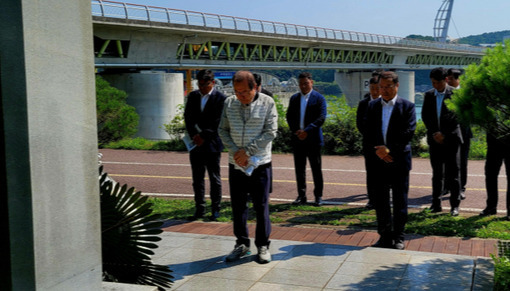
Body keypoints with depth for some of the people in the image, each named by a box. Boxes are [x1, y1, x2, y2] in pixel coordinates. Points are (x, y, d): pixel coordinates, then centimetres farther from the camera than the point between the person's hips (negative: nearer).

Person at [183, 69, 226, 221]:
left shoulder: (220, 98, -4)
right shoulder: (193, 96, 11)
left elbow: (218, 123, -10)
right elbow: (188, 117, 5)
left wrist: (203, 136, -14)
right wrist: (195, 135, -9)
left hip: (212, 144, -4)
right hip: (196, 145, 4)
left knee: (214, 178, 4)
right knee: (197, 178, 8)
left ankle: (215, 209, 13)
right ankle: (200, 209, 16)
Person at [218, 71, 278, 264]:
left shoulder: (267, 103, -4)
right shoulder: (229, 103, 5)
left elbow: (270, 132, -9)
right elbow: (223, 130, 6)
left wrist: (247, 151, -14)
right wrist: (235, 151, -9)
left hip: (260, 164, -3)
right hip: (236, 164, 3)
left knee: (261, 206, 2)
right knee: (238, 206, 8)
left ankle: (263, 245, 16)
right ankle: (241, 244, 21)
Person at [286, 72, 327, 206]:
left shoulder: (319, 98, -2)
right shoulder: (294, 98, 12)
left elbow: (321, 118, -11)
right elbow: (289, 116, 11)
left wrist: (306, 131, -18)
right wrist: (296, 131, -5)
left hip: (313, 139, -4)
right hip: (297, 139, 4)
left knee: (316, 169, 2)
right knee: (299, 168, 7)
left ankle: (318, 196, 12)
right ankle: (301, 195, 15)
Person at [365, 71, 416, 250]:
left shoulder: (407, 106, -1)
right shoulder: (372, 106, 9)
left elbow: (408, 133, -10)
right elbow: (368, 132, 4)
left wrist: (389, 149, -17)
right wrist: (377, 151, -10)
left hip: (399, 161, -3)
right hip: (378, 161, 3)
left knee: (400, 201, 5)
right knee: (380, 201, 7)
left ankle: (398, 238, 16)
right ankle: (385, 236, 19)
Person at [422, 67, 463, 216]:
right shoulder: (428, 95, 9)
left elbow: (456, 116, -8)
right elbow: (425, 116, 5)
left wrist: (443, 134, -13)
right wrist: (435, 133, -7)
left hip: (451, 138, -3)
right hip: (435, 139, 3)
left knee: (453, 172, 0)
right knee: (437, 173, 8)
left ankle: (455, 205, 7)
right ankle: (436, 204, 13)